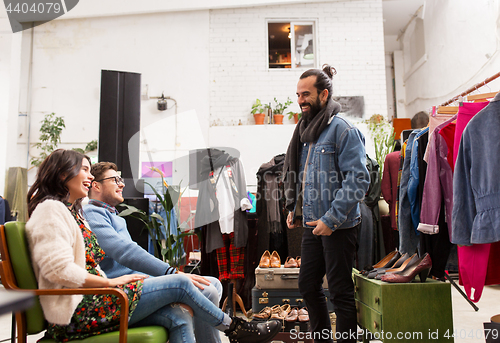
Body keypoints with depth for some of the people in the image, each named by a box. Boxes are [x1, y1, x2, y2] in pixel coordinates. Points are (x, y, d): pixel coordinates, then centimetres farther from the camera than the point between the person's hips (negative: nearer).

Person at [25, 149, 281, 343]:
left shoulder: (71, 211, 22)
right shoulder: (51, 211, -10)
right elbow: (59, 270, -21)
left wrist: (109, 281, 5)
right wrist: (111, 282, -15)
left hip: (89, 300, 9)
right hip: (78, 311, -9)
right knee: (179, 284, -10)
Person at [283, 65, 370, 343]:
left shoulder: (343, 129, -12)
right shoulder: (305, 130, 13)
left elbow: (358, 180, -19)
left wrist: (331, 219, -21)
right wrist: (294, 209, 13)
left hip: (338, 226, -8)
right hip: (312, 225, 8)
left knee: (340, 291, 3)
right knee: (308, 286, 16)